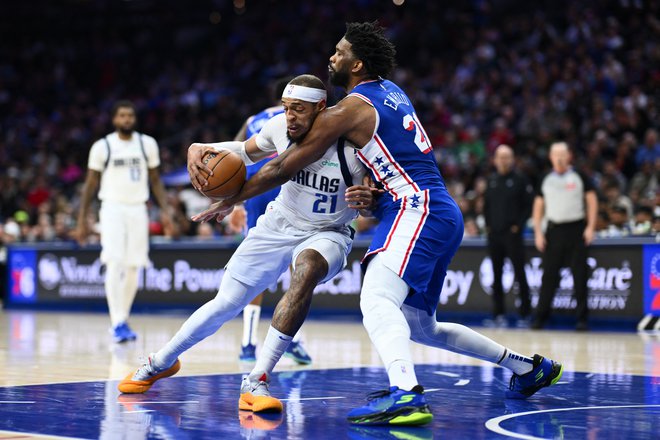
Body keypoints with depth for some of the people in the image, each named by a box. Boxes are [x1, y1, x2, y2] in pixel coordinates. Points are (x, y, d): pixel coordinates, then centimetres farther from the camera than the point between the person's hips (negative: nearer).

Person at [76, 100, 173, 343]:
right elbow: (90, 184, 3)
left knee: (133, 268, 5)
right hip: (113, 208, -3)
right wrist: (82, 221, 1)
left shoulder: (147, 144, 4)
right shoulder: (102, 146, -3)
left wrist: (164, 210, 1)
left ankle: (123, 320, 17)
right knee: (115, 265, -15)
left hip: (138, 210, 3)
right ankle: (117, 324, -16)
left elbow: (155, 179, 12)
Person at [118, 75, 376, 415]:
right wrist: (205, 149, -15)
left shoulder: (351, 146, -27)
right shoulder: (280, 127, -16)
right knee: (225, 303, 4)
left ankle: (257, 381, -34)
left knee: (307, 271, -38)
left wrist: (368, 200, -41)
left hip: (326, 234, -3)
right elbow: (246, 151, 6)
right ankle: (160, 363, 32)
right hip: (279, 226, 4)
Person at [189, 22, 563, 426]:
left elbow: (285, 168, -3)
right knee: (419, 326, 20)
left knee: (376, 299, -28)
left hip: (418, 209, -9)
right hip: (443, 215, 9)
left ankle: (406, 394, -51)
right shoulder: (390, 91, 17)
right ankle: (530, 368, 31)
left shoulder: (349, 110, -7)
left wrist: (231, 201, 8)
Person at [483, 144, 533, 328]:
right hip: (494, 234, 5)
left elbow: (529, 205, -3)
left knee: (520, 274, -5)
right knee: (496, 276, 6)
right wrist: (488, 224, 8)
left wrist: (518, 225, -10)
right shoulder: (491, 181, 12)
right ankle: (498, 314, 11)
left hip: (512, 233, -5)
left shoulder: (520, 180, -2)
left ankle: (524, 314, -2)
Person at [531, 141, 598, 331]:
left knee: (580, 276, -1)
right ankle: (541, 317, 5)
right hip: (554, 230, 2)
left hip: (576, 230, -2)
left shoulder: (579, 177, 1)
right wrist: (538, 232, 3)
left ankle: (582, 318, 5)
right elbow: (538, 206, 12)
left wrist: (591, 227, -8)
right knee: (549, 275, 0)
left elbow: (592, 200, 1)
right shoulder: (546, 180, 9)